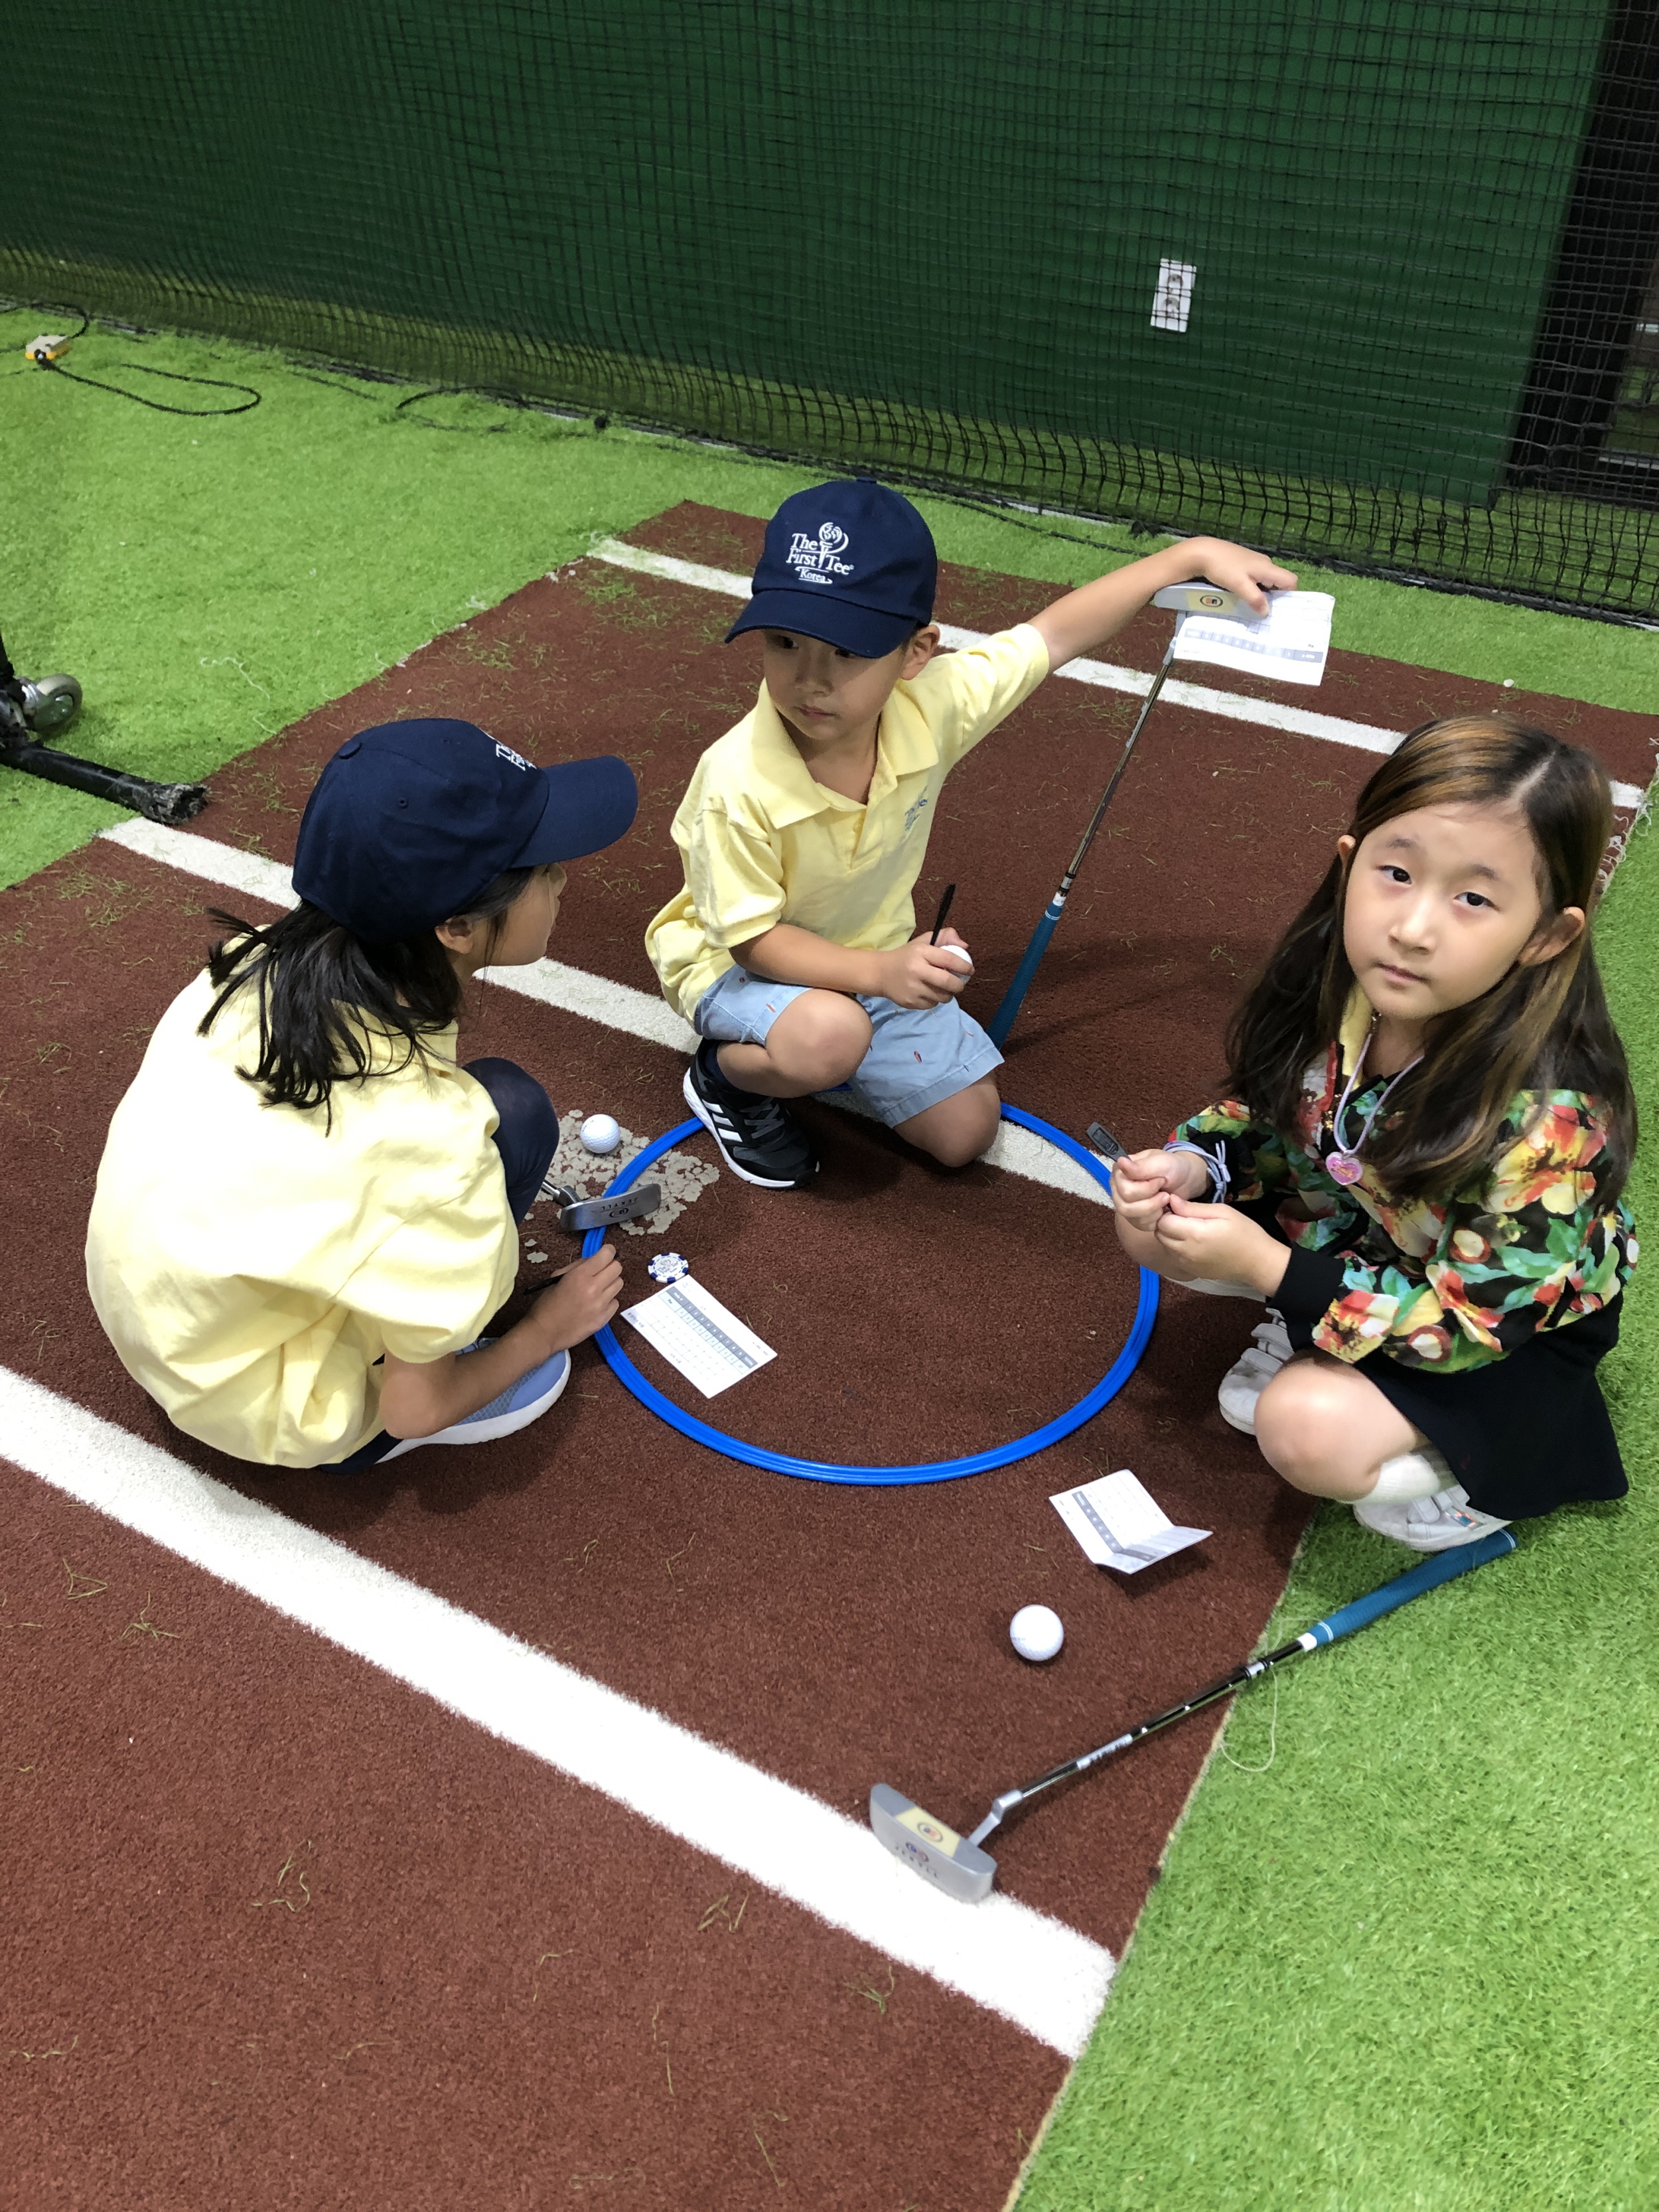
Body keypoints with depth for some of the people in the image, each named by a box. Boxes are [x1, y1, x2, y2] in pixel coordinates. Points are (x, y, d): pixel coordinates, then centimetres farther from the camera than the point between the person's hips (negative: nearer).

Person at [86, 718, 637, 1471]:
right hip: (263, 1415, -6)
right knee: (512, 1112, -13)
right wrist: (546, 1330, 1)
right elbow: (413, 1409, -17)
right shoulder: (436, 1134, -32)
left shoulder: (259, 960, -15)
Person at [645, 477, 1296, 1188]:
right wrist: (879, 972, -42)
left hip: (876, 958, 5)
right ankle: (724, 1074, -4)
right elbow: (753, 938, -27)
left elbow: (1055, 633, -11)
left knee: (965, 1130, 5)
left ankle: (814, 1061, 24)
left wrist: (1195, 554, -9)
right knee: (831, 1034, -39)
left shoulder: (928, 707, -23)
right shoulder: (736, 784, -36)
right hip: (736, 962, -5)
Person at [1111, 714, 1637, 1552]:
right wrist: (1191, 1165, -22)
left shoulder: (1547, 1115, -37)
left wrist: (1267, 1269, -32)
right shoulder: (1333, 988, -22)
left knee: (1308, 1428, -26)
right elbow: (1266, 1114, -1)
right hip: (1346, 1232, 6)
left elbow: (1473, 1317, -29)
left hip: (1513, 1327, -5)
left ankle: (1489, 1462, 2)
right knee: (1151, 1227, -8)